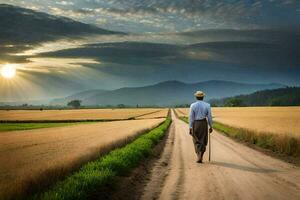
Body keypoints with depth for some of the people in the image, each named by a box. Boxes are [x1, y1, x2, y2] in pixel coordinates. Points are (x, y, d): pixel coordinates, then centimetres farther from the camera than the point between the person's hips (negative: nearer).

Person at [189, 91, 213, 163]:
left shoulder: (193, 105, -6)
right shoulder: (207, 105, -4)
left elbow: (191, 117, -7)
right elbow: (209, 117, -2)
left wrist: (190, 128, -2)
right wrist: (211, 126, 8)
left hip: (195, 124, 0)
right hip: (204, 124, 1)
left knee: (197, 141, 12)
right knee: (203, 141, 11)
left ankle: (199, 156, -2)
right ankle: (200, 157, 2)